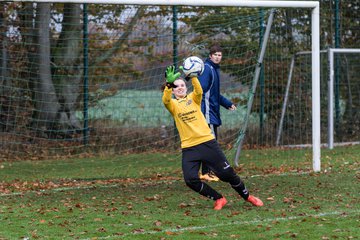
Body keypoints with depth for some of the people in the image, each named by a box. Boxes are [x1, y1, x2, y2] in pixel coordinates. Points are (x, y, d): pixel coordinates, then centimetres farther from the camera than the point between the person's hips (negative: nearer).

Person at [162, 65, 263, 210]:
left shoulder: (193, 98, 8)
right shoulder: (173, 104, 6)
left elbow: (199, 91, -15)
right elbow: (166, 100, -18)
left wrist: (193, 77, -34)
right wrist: (169, 83, -35)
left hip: (207, 142, 0)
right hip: (188, 148, 0)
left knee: (227, 173, 2)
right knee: (191, 180, -16)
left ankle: (247, 196, 26)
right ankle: (218, 199, 5)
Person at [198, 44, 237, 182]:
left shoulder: (215, 69, 19)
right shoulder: (207, 68, -11)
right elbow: (201, 91, -21)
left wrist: (228, 104, 34)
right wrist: (201, 112, -30)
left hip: (213, 112, 10)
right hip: (207, 111, -10)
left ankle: (206, 172, 14)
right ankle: (205, 173, -8)